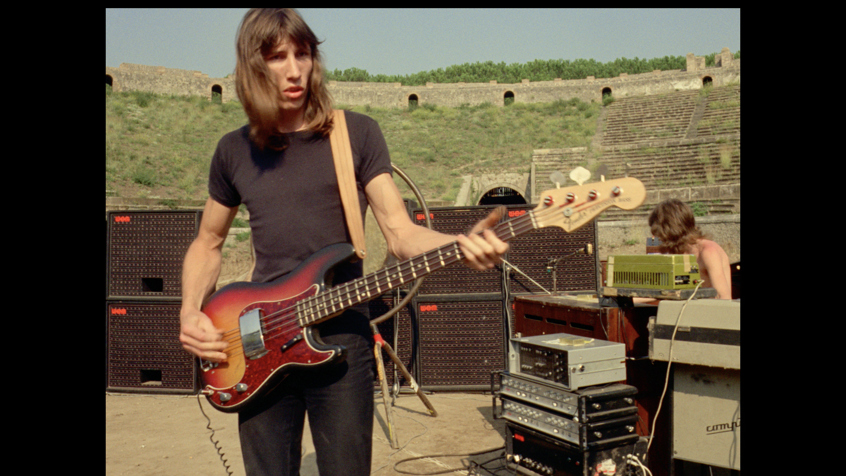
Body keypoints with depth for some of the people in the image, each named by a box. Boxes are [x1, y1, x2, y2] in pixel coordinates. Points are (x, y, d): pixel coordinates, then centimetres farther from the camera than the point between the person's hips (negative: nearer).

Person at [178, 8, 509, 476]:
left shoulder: (356, 133, -2)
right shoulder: (234, 150, 7)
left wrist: (462, 245, -27)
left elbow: (401, 233, -8)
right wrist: (190, 312, 1)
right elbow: (208, 243, 17)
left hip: (341, 339, -2)